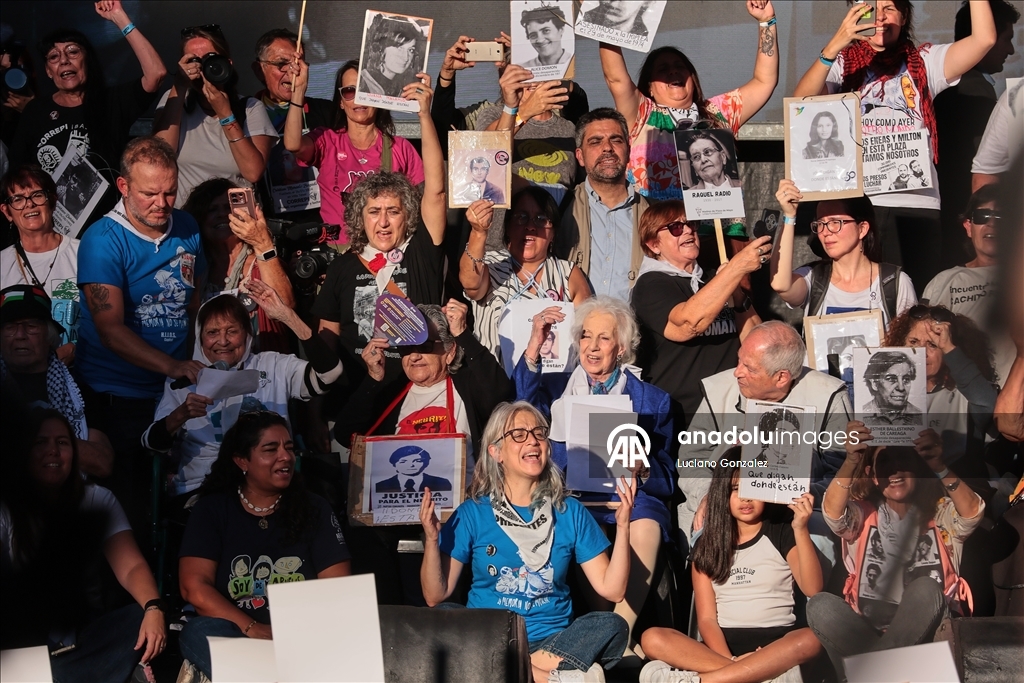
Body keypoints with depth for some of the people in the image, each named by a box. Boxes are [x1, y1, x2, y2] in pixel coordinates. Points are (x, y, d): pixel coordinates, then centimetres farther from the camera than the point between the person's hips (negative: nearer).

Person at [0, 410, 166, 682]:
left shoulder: (97, 500, 5)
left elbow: (131, 567, -9)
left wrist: (153, 608, -32)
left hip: (86, 629, 2)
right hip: (26, 636, -2)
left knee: (141, 620, -28)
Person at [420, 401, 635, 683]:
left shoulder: (569, 512, 6)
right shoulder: (473, 513, 3)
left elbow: (612, 589, 0)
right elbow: (435, 596, 0)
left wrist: (622, 527, -10)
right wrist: (431, 539, -15)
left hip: (554, 641, 1)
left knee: (611, 626, -26)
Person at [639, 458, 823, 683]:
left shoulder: (783, 534, 7)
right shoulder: (707, 544, 11)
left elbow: (813, 590, -9)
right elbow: (707, 618, 3)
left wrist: (801, 529, -20)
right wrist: (731, 660, -16)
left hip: (774, 644, -1)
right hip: (724, 644, 2)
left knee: (811, 640, -37)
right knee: (653, 639, -24)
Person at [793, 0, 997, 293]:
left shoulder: (924, 62, 13)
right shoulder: (842, 64, 9)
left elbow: (984, 38, 0)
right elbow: (801, 101, -10)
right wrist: (835, 45, -23)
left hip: (918, 206, 1)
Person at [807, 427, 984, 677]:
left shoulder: (940, 512, 10)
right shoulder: (862, 513, 10)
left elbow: (972, 514, -14)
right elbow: (832, 512, -13)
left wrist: (939, 468, -30)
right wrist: (850, 461, -30)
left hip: (923, 626, 0)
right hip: (868, 623, 0)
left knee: (925, 588, -32)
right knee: (820, 605, -28)